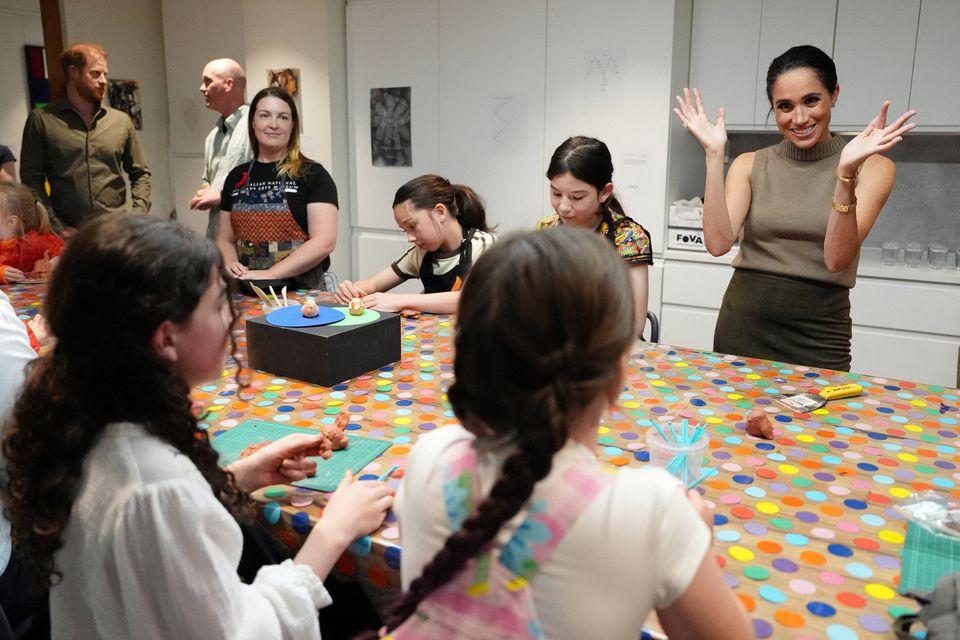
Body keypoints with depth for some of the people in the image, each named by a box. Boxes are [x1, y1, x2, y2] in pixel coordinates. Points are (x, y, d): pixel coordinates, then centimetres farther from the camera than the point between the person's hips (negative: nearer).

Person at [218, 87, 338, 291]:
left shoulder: (312, 174, 0)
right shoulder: (236, 177, 14)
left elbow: (324, 241, -9)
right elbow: (225, 239, 19)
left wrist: (270, 274, -15)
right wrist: (230, 264, -3)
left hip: (301, 291, -3)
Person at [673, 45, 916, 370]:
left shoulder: (872, 167, -1)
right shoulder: (750, 165, 4)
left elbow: (837, 258, -14)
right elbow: (718, 243, -11)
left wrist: (847, 173, -24)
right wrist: (714, 157, -14)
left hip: (818, 335, -1)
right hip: (742, 327, 2)